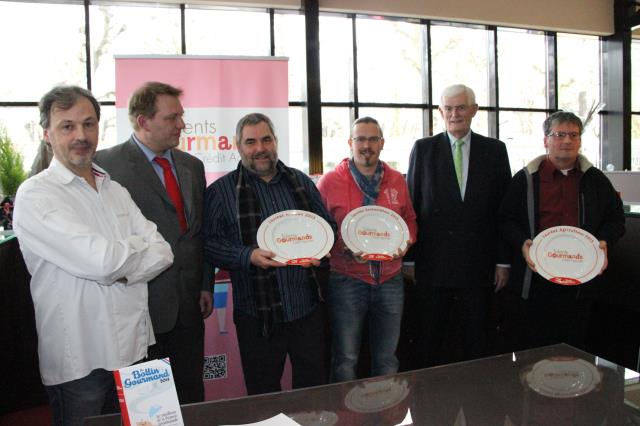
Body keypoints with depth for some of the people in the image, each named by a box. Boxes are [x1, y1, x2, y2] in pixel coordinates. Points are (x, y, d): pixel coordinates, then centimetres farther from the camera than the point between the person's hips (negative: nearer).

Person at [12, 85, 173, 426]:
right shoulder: (34, 194, -11)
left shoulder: (116, 190, 10)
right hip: (80, 360, -6)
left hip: (134, 347, 6)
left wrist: (117, 269, -14)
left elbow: (162, 253, 1)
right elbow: (99, 260, -23)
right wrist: (138, 245, -5)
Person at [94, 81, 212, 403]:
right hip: (142, 305, -5)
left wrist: (206, 285, 10)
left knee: (192, 392, 15)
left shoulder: (192, 166, 10)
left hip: (189, 305, 5)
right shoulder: (107, 165, -10)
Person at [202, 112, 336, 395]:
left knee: (314, 387, 15)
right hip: (257, 313, -2)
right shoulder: (220, 192, -1)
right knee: (263, 394, 12)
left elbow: (328, 225, 15)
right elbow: (209, 244, -6)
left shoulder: (301, 182, 9)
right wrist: (249, 256, -20)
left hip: (307, 305, 3)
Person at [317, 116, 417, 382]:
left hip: (390, 279, 3)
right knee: (345, 361, 7)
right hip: (347, 280, -3)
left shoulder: (397, 180, 7)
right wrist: (344, 248, -16)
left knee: (387, 360, 16)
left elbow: (409, 219, 18)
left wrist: (406, 242, -3)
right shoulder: (330, 182, -3)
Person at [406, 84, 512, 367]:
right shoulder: (423, 149, 2)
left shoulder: (494, 150, 5)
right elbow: (410, 205, 2)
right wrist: (407, 258, -1)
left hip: (478, 266, 1)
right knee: (430, 342, 10)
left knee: (476, 342, 11)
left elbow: (505, 208, 5)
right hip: (433, 264, 0)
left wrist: (503, 260, 2)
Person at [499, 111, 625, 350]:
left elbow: (616, 219, 16)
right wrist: (522, 243, -13)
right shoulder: (526, 179, 4)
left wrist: (605, 242, -3)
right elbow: (507, 220, 4)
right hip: (534, 279, -2)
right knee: (527, 351, 4)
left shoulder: (596, 180, 11)